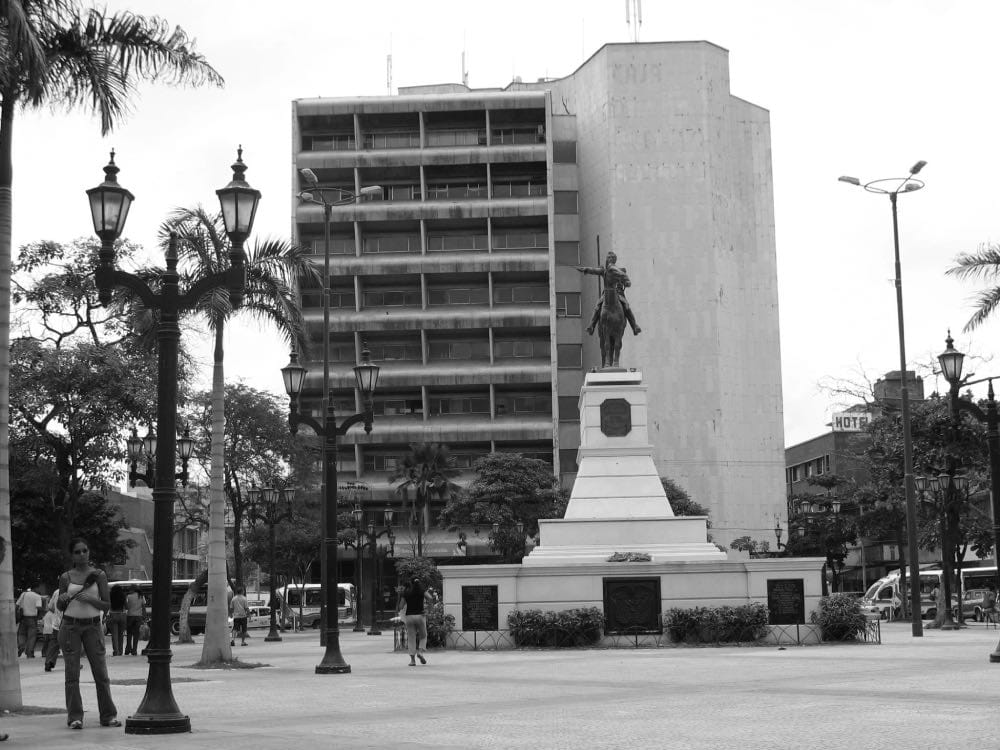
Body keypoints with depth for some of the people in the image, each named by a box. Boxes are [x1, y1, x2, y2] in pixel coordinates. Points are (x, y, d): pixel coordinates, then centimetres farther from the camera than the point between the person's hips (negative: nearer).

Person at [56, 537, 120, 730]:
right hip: (70, 626, 0)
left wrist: (90, 599, -16)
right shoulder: (66, 577, 5)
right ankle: (75, 716, 1)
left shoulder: (99, 575, 2)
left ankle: (108, 715, 4)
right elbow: (60, 607, 13)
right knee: (72, 673, -2)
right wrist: (63, 598, -9)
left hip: (93, 626, 0)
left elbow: (107, 605, 0)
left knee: (101, 672, -2)